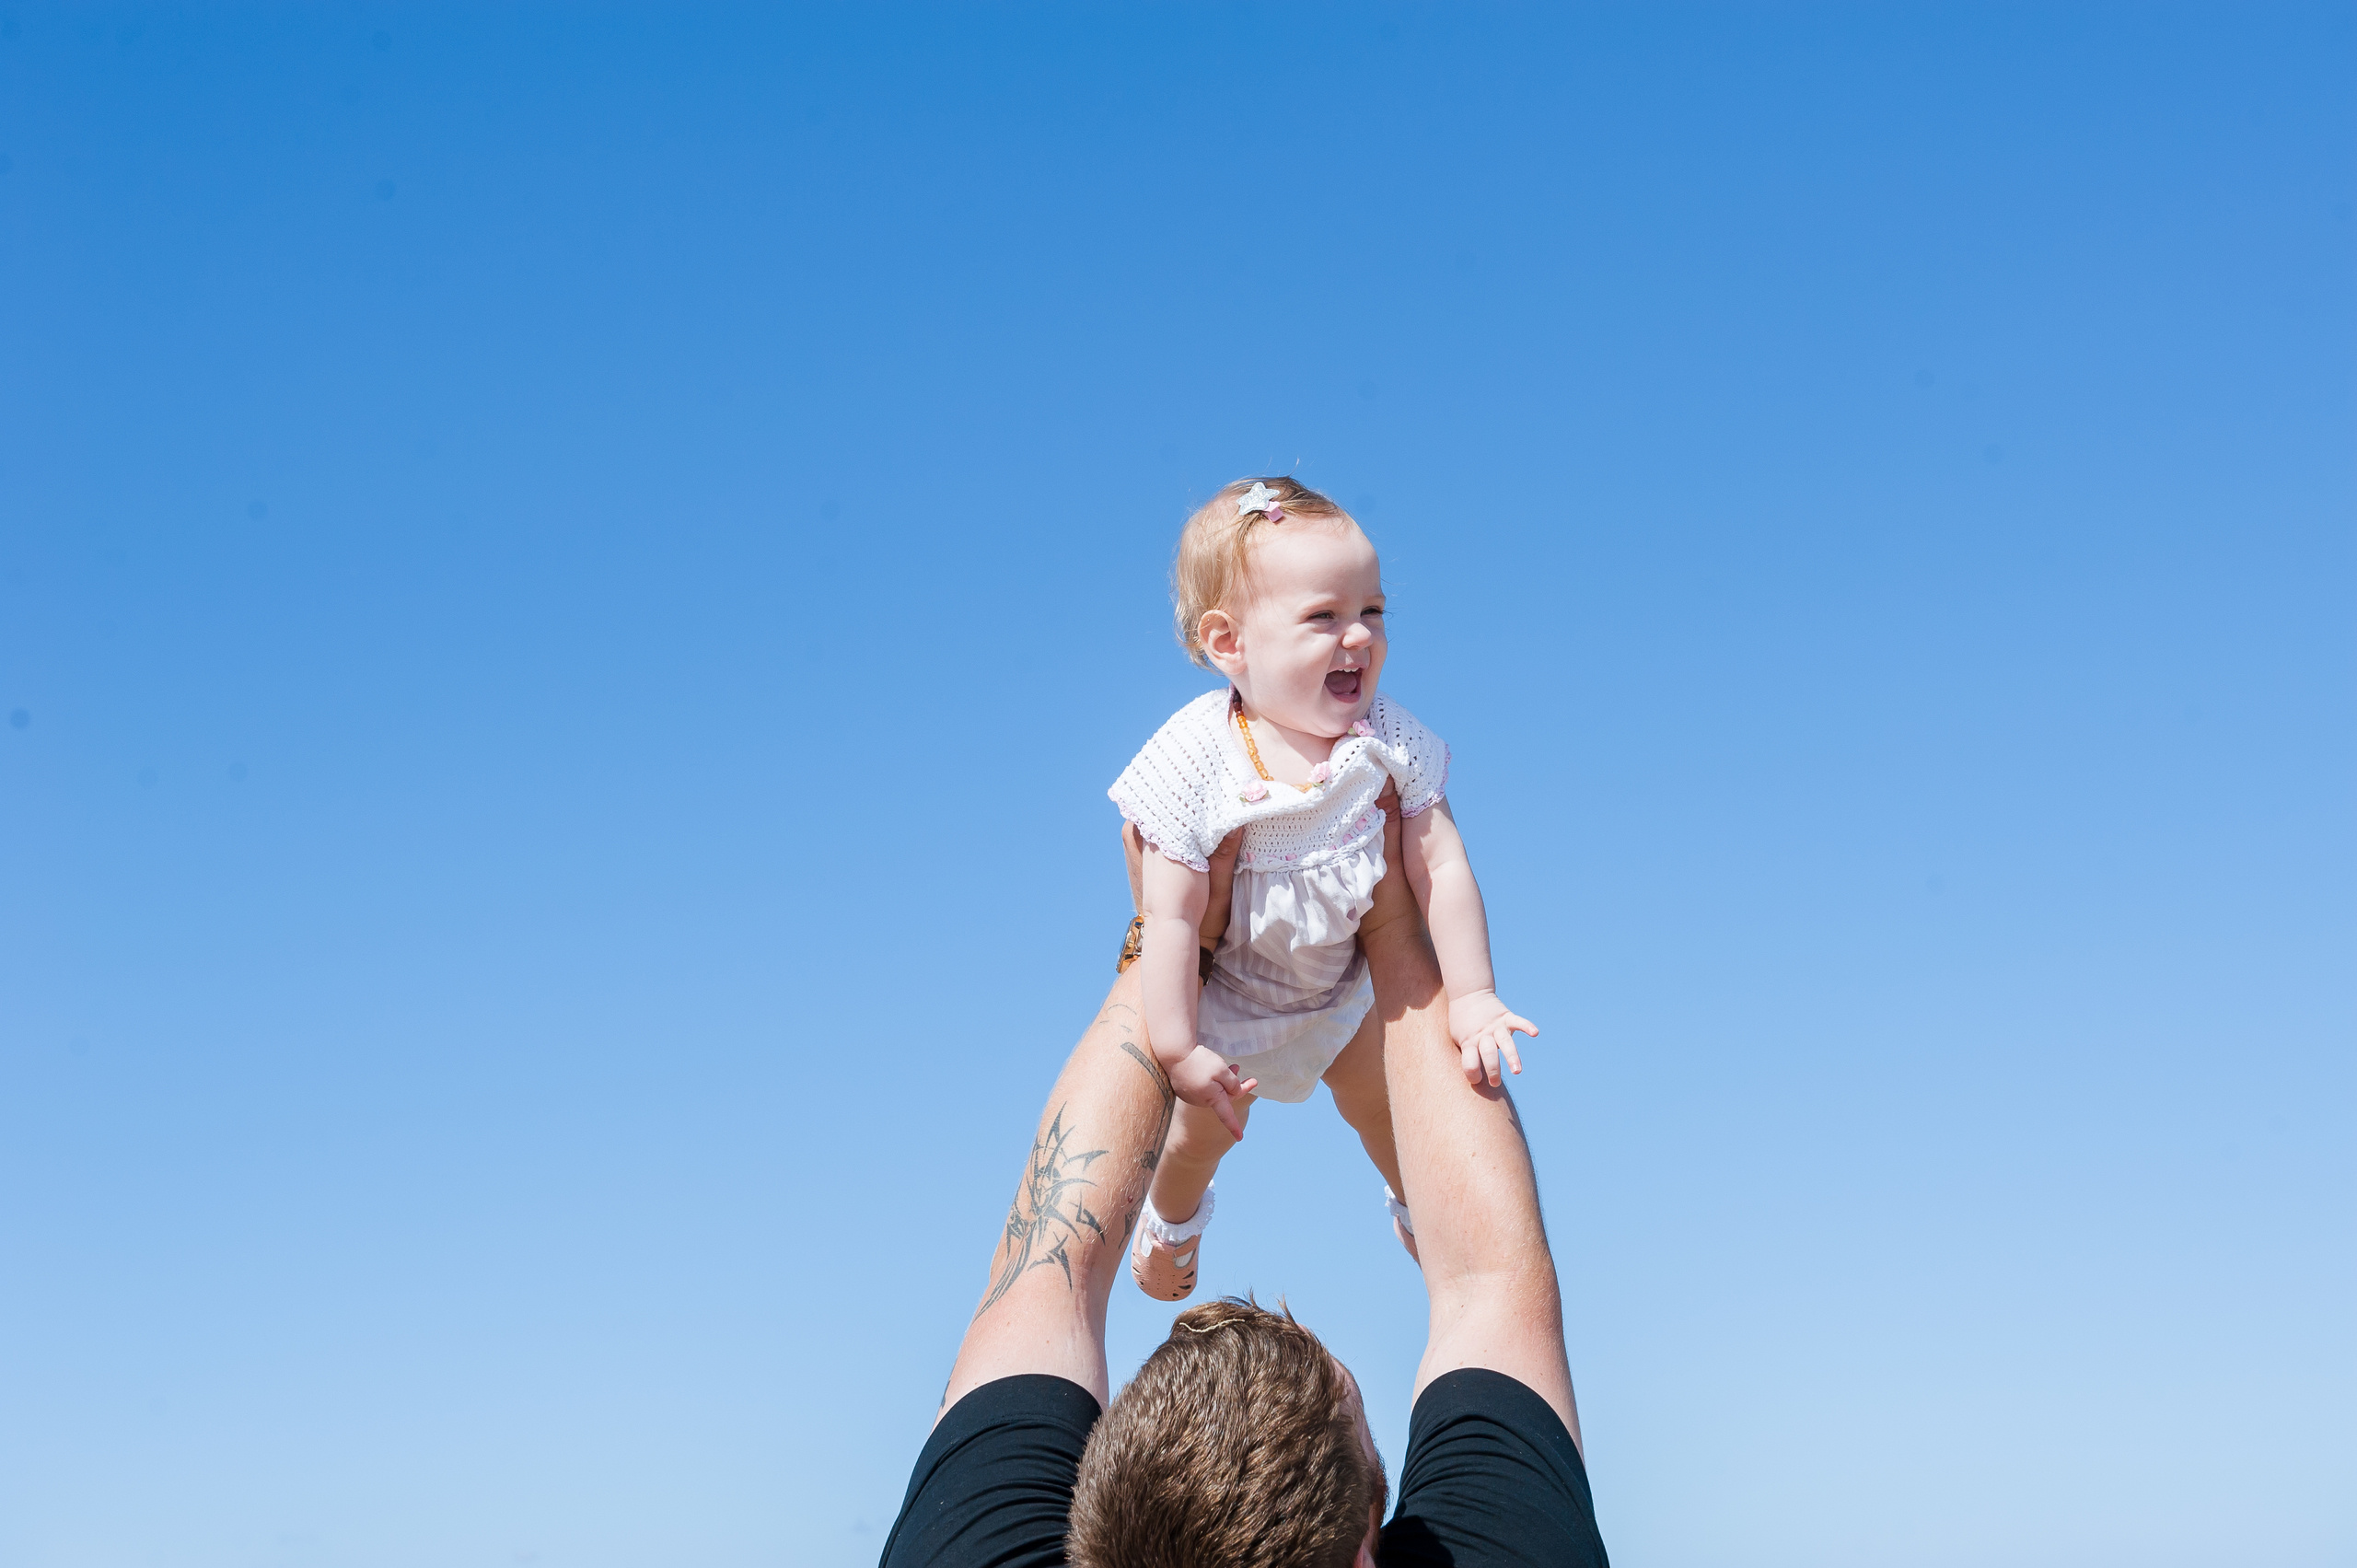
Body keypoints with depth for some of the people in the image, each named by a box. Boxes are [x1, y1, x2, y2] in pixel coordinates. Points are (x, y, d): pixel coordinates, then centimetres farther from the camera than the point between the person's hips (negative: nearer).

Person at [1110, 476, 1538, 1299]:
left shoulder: (1388, 740, -24)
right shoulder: (1197, 759, -33)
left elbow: (1442, 867, -17)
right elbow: (1171, 917, -29)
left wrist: (1471, 997, -17)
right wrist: (1177, 1050, -26)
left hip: (1341, 984, 2)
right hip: (1223, 992, -2)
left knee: (1377, 1101, 20)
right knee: (1207, 1123, 17)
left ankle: (1414, 1207, 55)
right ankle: (1174, 1215, 54)